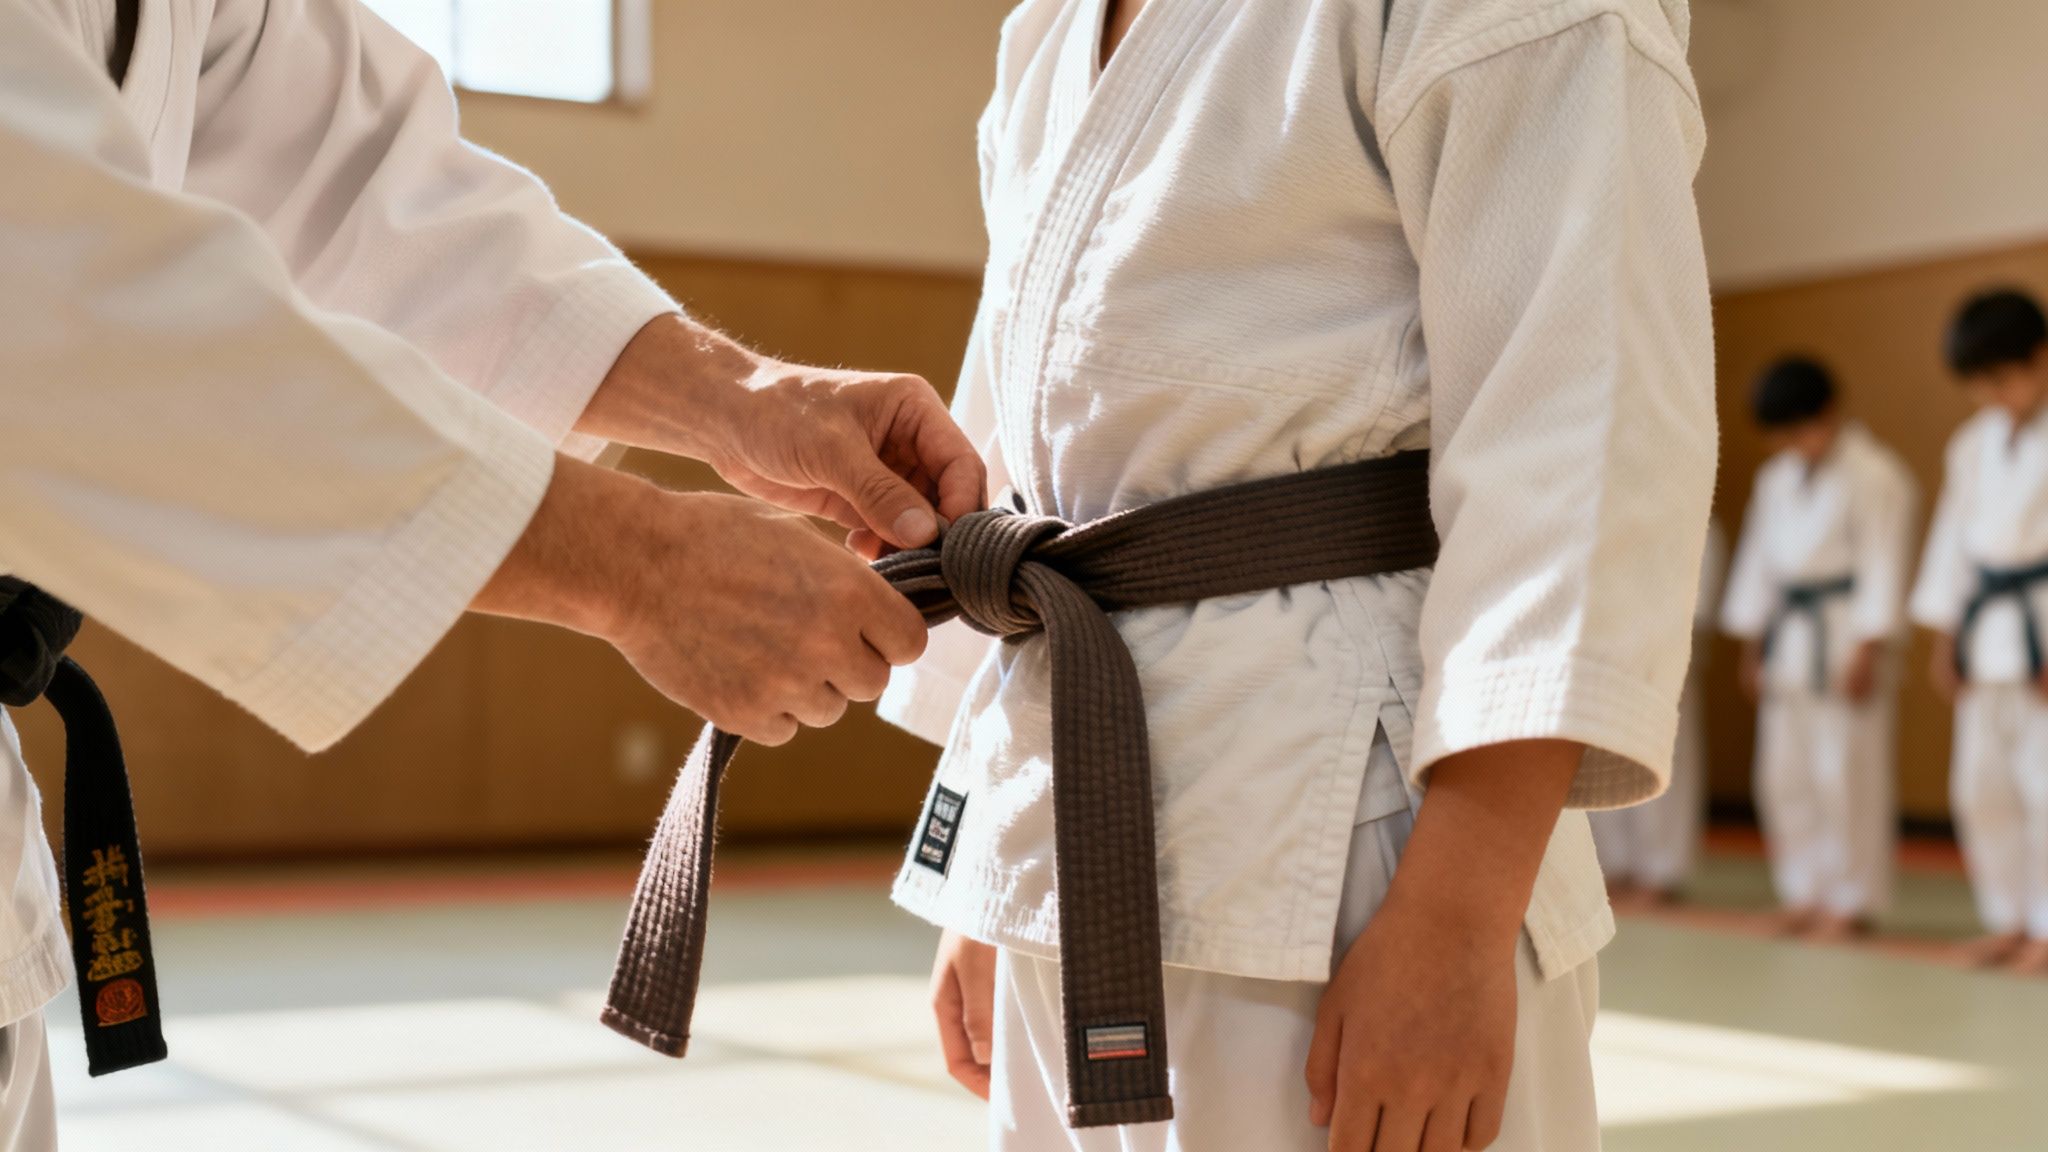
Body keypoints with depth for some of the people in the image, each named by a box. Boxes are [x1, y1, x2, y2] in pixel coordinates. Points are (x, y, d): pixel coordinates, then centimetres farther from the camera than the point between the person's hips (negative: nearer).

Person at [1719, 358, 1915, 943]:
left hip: (1844, 635, -7)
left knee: (1846, 774, -6)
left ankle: (1853, 900, 4)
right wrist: (1752, 647, 15)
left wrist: (1868, 651, -16)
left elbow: (1884, 565, -12)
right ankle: (1805, 894, 19)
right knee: (1784, 775, 9)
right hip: (1788, 640, 8)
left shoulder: (1875, 475, -9)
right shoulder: (1776, 478, 14)